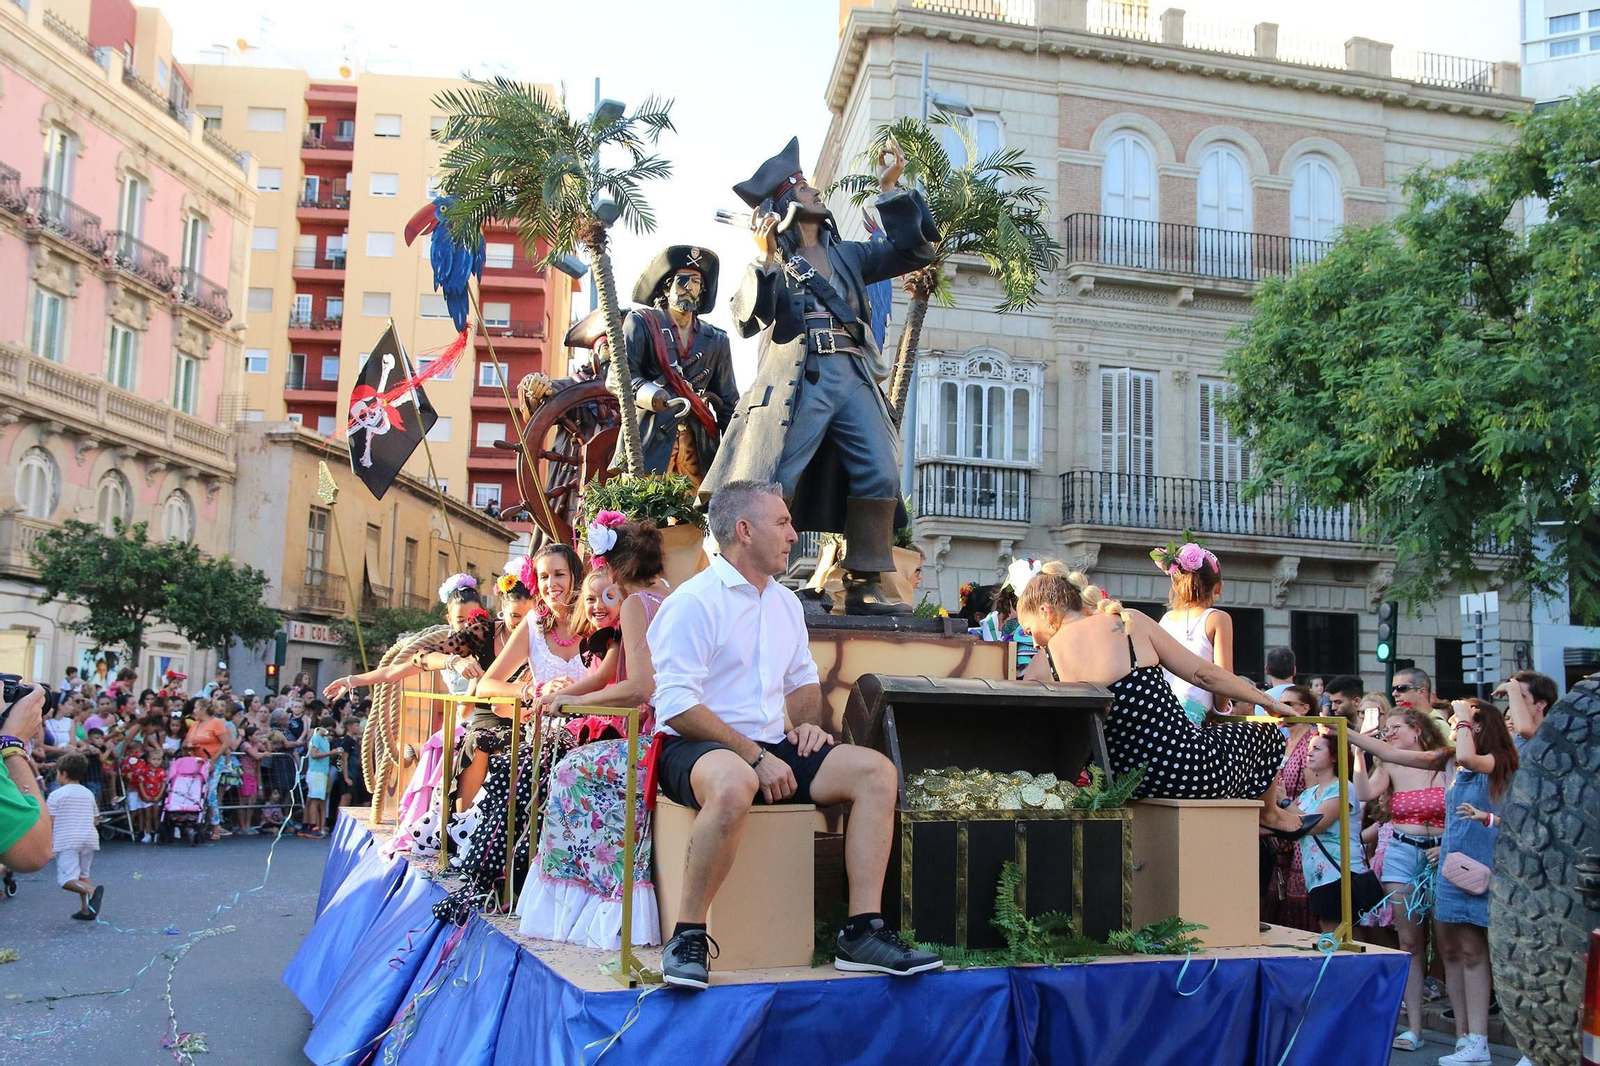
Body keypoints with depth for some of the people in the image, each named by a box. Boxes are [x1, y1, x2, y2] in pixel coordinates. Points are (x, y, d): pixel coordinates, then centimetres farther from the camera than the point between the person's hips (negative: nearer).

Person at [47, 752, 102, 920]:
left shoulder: (56, 795, -2)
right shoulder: (88, 794, 15)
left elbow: (50, 822, -7)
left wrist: (49, 843, -2)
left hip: (66, 841, -6)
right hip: (89, 839, 6)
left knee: (67, 879, -10)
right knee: (82, 876, 17)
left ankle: (91, 890, -35)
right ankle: (86, 909, 11)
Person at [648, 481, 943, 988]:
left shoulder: (785, 603, 17)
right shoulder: (693, 602, -9)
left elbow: (803, 679, 30)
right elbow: (676, 705, -16)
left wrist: (808, 720, 6)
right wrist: (756, 758, -19)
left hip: (769, 748, 8)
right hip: (694, 748, -8)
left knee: (875, 770, -11)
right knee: (734, 783, -42)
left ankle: (862, 931, -12)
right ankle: (688, 937, -28)